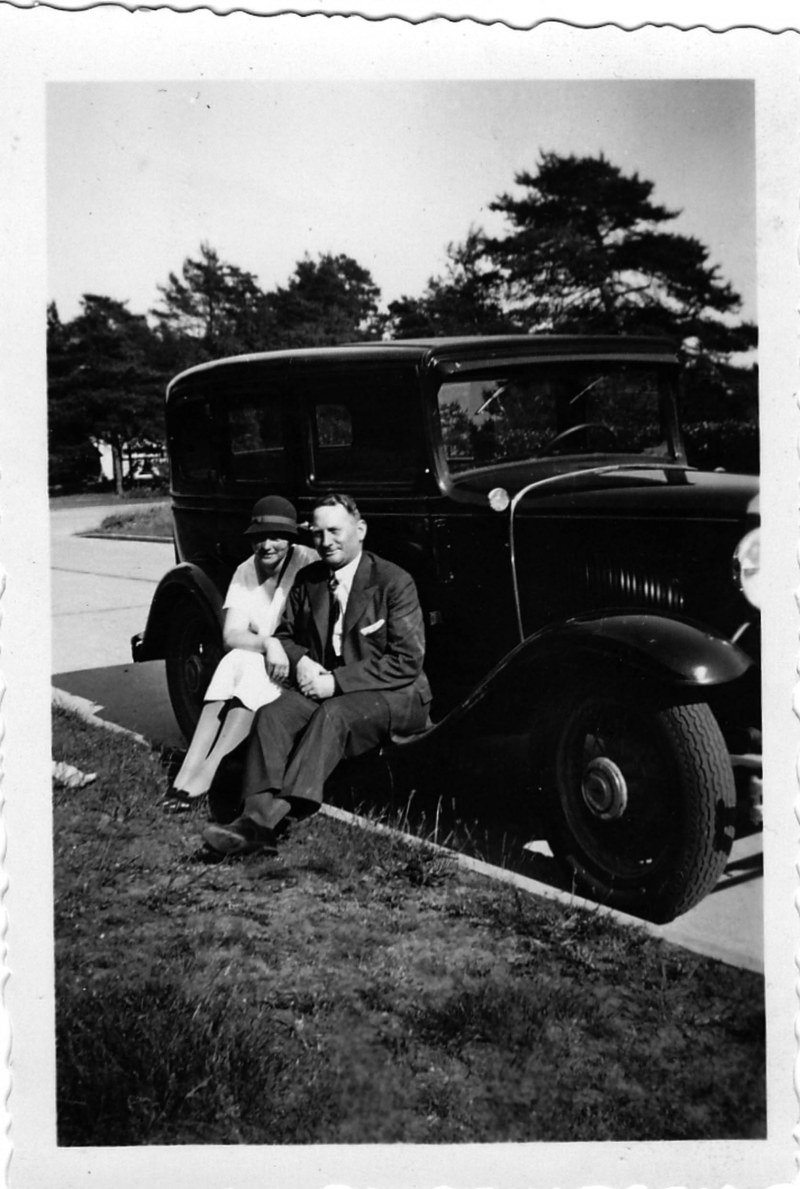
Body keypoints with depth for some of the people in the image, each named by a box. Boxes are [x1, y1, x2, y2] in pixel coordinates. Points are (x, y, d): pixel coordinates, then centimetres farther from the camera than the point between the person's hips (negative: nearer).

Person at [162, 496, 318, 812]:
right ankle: (188, 772, -32)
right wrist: (266, 644, -26)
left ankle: (207, 772, -32)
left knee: (251, 667, -31)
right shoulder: (245, 573, 5)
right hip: (254, 664, 4)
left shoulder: (307, 562, -9)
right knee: (233, 662, -27)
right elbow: (230, 635, -7)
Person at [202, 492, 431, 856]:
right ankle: (256, 818, -38)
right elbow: (285, 634, 23)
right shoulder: (307, 580, 12)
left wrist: (337, 680, -18)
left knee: (332, 715, -36)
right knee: (271, 714, -24)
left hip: (392, 694, -5)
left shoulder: (394, 582, -6)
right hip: (324, 688, 6)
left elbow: (407, 661, -12)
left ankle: (265, 819, -47)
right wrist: (299, 661, -4)